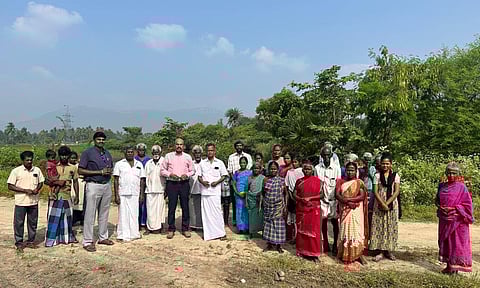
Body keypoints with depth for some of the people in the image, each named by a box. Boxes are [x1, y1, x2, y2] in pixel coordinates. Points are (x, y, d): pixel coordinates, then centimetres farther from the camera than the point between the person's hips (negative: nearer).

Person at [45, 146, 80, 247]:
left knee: (67, 217, 12)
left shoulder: (73, 168, 5)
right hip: (55, 196, -2)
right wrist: (56, 182, -16)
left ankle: (67, 237, 25)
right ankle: (51, 239, 8)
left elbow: (75, 182, 9)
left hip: (67, 196, 2)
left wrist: (76, 195, 6)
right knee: (54, 218, 0)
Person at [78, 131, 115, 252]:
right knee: (90, 215, -3)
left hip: (107, 185, 6)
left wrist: (109, 172, -1)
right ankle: (87, 241, 5)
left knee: (104, 214, 13)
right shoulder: (88, 153, -4)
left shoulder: (107, 153, 14)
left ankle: (103, 237, 24)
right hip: (93, 185, -6)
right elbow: (80, 171, -9)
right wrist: (99, 172, -15)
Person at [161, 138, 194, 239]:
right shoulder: (168, 156, 5)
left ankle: (185, 229, 14)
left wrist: (186, 175, -8)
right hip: (172, 183, -1)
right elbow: (162, 170, 6)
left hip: (184, 183, 1)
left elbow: (192, 171, 12)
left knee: (185, 206, 4)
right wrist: (170, 174, -11)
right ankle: (171, 229, 12)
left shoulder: (188, 157, 8)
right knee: (171, 207, 1)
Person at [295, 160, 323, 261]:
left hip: (314, 209, -3)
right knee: (301, 230, 8)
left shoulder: (317, 181, 0)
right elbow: (294, 194, 5)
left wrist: (310, 198, -17)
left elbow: (321, 194, -5)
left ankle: (314, 253, 5)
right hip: (301, 209, 3)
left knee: (314, 231, -2)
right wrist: (301, 199, -14)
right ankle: (302, 251, 18)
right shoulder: (299, 181, 9)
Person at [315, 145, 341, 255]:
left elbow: (339, 184, 1)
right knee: (323, 221, 6)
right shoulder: (317, 168, -1)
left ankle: (335, 245, 15)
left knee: (335, 221, 2)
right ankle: (325, 245, 18)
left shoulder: (336, 167, -3)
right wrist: (321, 196, 1)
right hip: (322, 199, 1)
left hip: (334, 199, -1)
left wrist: (337, 197, -4)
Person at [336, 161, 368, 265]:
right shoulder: (341, 182, 9)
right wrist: (347, 202, -15)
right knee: (345, 231, 4)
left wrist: (349, 199, -16)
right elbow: (337, 195, -1)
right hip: (345, 210, 2)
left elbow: (362, 196, -7)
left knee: (356, 231, -5)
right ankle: (345, 254, 11)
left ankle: (358, 254, 1)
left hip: (356, 211, -2)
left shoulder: (359, 182, 3)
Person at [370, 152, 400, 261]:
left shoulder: (395, 176, 2)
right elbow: (375, 191, -3)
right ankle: (380, 252, 6)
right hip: (379, 205, 0)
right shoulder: (377, 176, 3)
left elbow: (397, 191, -5)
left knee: (391, 227, 4)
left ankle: (388, 250, 15)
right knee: (379, 227, 0)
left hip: (392, 205, 0)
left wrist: (387, 203, -14)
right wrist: (382, 204, -15)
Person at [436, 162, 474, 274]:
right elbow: (437, 200, 15)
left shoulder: (461, 187, -6)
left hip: (457, 219, -5)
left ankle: (455, 266, 8)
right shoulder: (442, 186, 8)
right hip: (444, 219, 5)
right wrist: (440, 207, -5)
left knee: (456, 241, 0)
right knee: (445, 240, 10)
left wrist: (454, 209, -16)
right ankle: (449, 265, 21)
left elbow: (467, 204, -7)